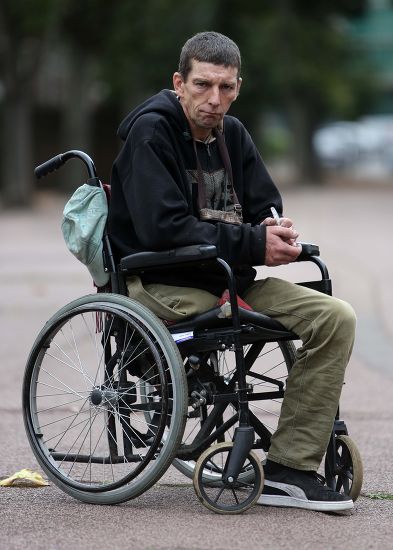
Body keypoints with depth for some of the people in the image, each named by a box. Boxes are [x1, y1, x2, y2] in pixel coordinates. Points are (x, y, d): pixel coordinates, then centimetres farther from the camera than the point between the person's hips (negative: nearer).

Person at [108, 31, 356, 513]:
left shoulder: (232, 134, 14)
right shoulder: (150, 131, -9)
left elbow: (266, 212, 14)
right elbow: (164, 228, -20)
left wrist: (277, 233, -12)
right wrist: (253, 244, -21)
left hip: (230, 278, 7)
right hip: (161, 286, -7)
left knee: (336, 317, -14)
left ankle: (288, 470, -16)